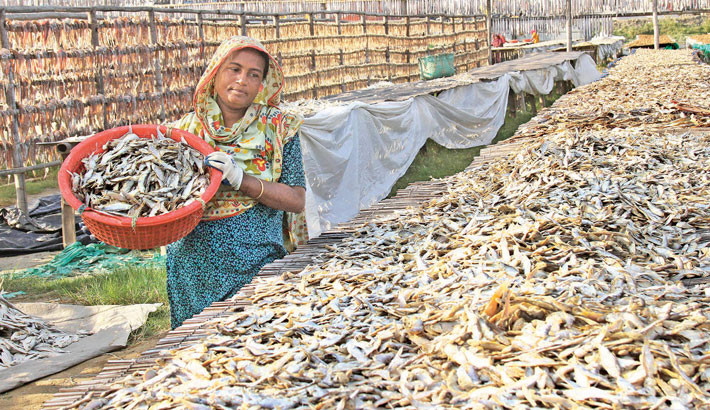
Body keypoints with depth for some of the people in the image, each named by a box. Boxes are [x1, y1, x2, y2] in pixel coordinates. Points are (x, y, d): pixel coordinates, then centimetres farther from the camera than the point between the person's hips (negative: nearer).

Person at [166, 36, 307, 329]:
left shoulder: (278, 128, 1)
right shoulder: (186, 129, 6)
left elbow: (296, 200, -5)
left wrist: (241, 179, -17)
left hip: (254, 266, -1)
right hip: (192, 268, 2)